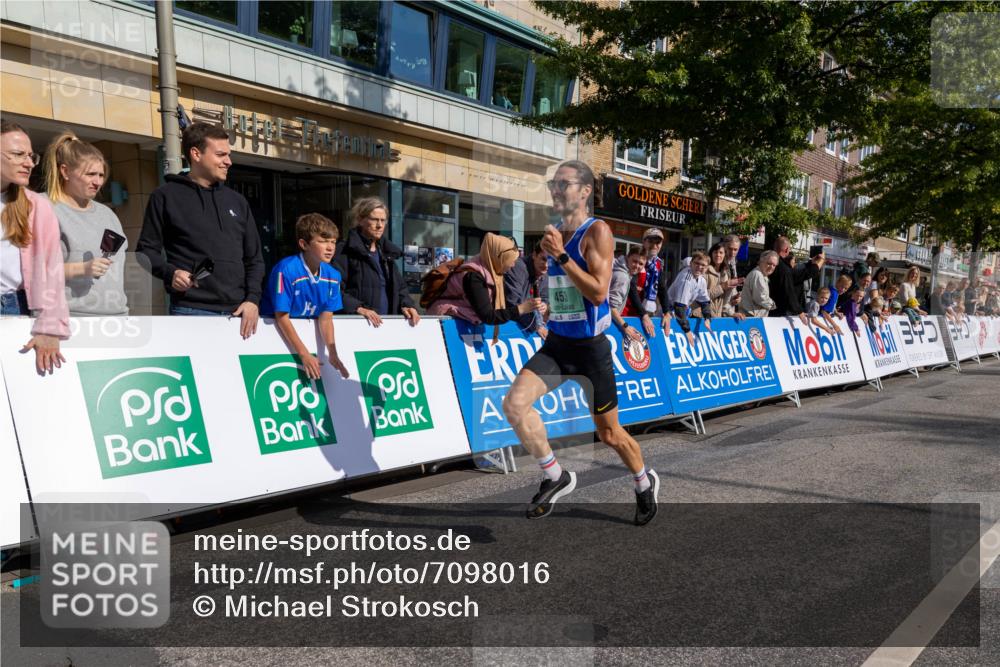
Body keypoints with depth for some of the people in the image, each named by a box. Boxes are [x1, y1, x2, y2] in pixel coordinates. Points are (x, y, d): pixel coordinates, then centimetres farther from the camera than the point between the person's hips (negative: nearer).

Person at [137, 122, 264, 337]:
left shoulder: (237, 201, 18)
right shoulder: (166, 196, 5)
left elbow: (254, 258, 17)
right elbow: (146, 250, 5)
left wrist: (253, 299, 2)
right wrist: (169, 273, -15)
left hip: (237, 314, 4)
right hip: (190, 311, -4)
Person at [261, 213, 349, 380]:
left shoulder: (332, 276, -6)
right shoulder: (286, 270, -23)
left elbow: (326, 318, -2)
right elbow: (281, 317, -19)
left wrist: (333, 355, -13)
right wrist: (304, 354, -20)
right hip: (276, 332, -4)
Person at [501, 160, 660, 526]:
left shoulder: (597, 231, -12)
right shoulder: (554, 233, 9)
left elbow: (598, 292, -24)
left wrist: (560, 255, -25)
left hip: (591, 347, -6)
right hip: (556, 343, 6)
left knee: (609, 434, 8)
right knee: (514, 403, -17)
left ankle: (645, 483, 38)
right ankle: (556, 477, 2)